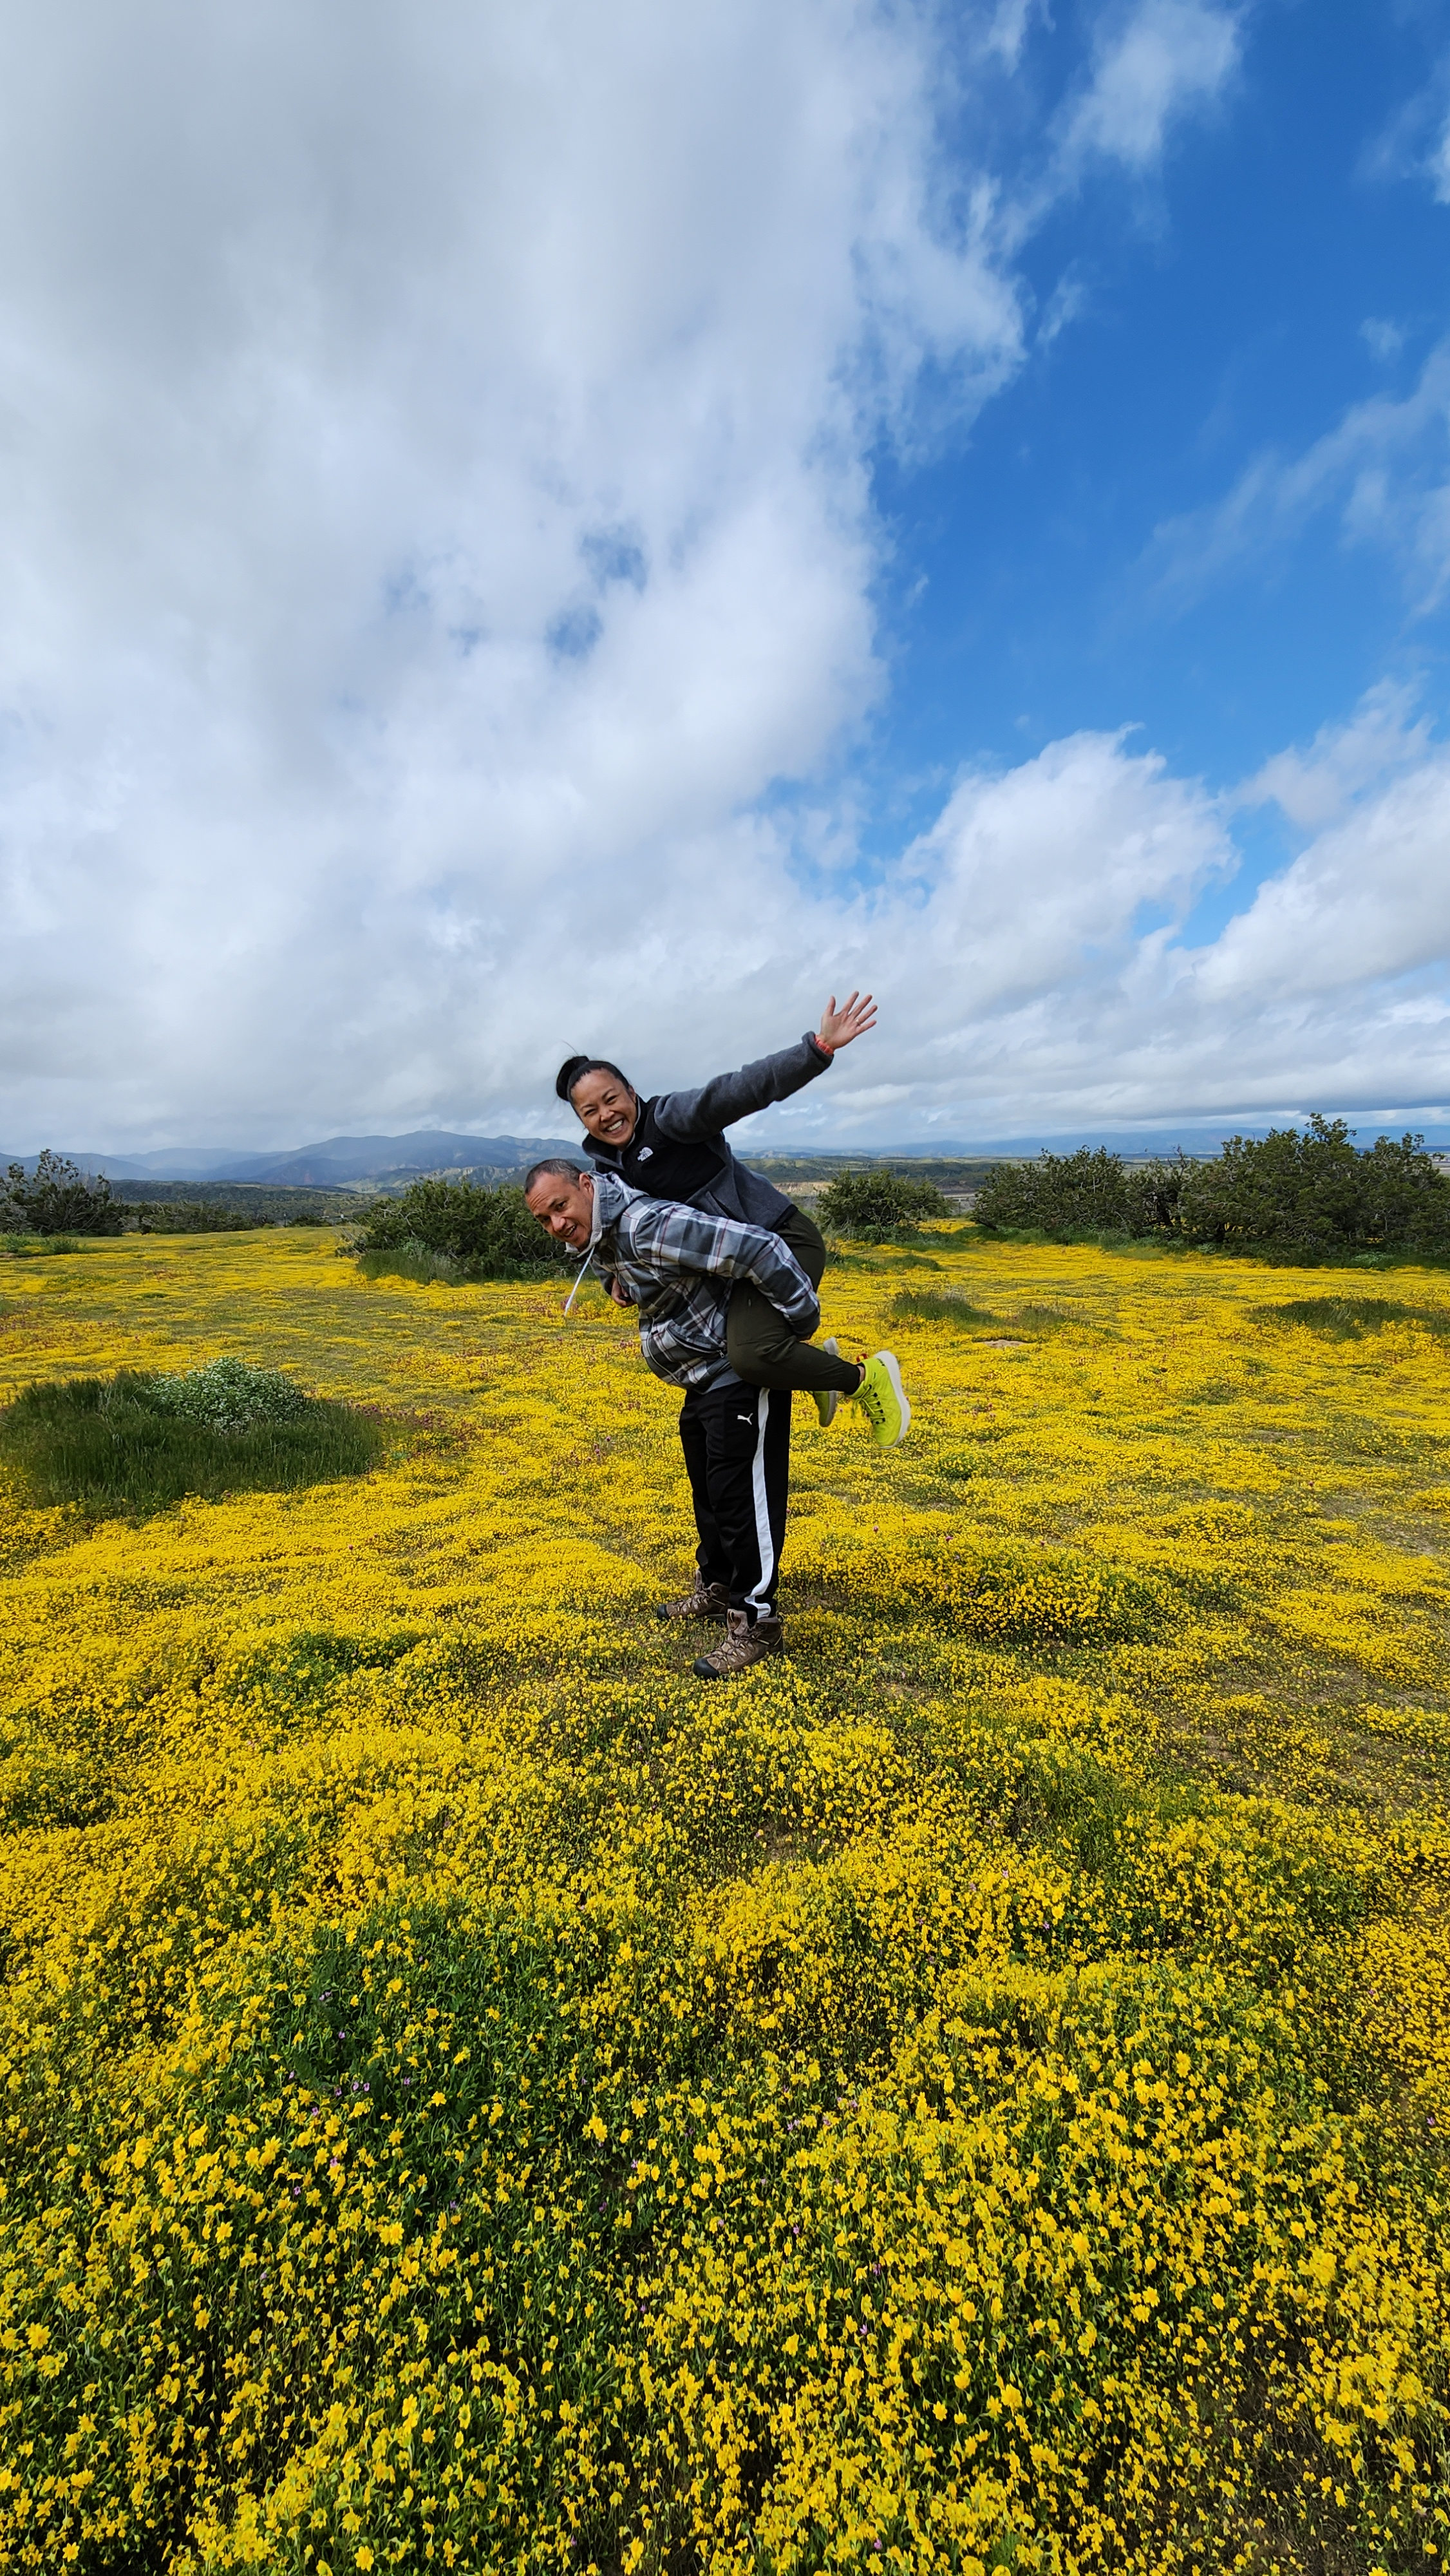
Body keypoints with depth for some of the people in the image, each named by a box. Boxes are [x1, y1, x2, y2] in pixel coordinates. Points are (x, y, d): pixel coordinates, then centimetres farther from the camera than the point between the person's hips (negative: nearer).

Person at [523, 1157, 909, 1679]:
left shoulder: (648, 1225, -28)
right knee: (707, 1490, 23)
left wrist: (804, 1323, -23)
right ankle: (715, 1586, 42)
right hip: (706, 1378, 11)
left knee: (742, 1498, -3)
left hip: (743, 1376, -10)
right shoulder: (601, 1241, 4)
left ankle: (756, 1623, 12)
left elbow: (759, 1249, -32)